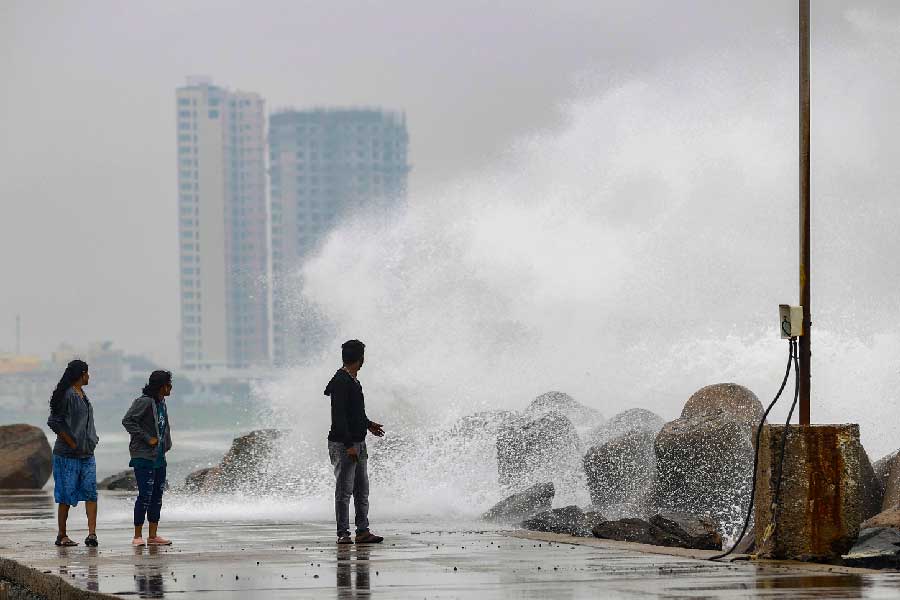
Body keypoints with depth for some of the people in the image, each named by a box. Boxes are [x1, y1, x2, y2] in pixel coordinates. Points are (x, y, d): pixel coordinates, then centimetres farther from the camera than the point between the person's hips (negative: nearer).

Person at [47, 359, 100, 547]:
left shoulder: (83, 395, 14)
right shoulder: (67, 395, -13)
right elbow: (54, 422, -17)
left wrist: (92, 441, 13)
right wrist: (72, 443, -16)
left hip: (86, 454, 8)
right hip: (68, 455, -8)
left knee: (91, 492, -4)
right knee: (67, 496, -1)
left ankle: (92, 533, -9)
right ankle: (61, 536, 8)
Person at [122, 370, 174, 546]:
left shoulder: (162, 403, 13)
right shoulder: (145, 402, -14)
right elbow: (127, 421, -20)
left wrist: (166, 444, 13)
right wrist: (147, 439, -19)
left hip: (159, 456, 9)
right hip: (144, 457, -9)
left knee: (157, 496, 9)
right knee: (145, 495, -8)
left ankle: (153, 536, 15)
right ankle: (137, 536, -2)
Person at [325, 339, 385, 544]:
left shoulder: (353, 381, 14)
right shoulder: (341, 382, -15)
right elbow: (339, 416, -20)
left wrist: (368, 424, 33)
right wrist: (349, 445, -23)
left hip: (358, 443, 9)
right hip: (342, 444, -9)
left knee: (362, 489, 9)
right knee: (344, 489, -5)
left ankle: (363, 531, 11)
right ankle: (343, 533, -1)